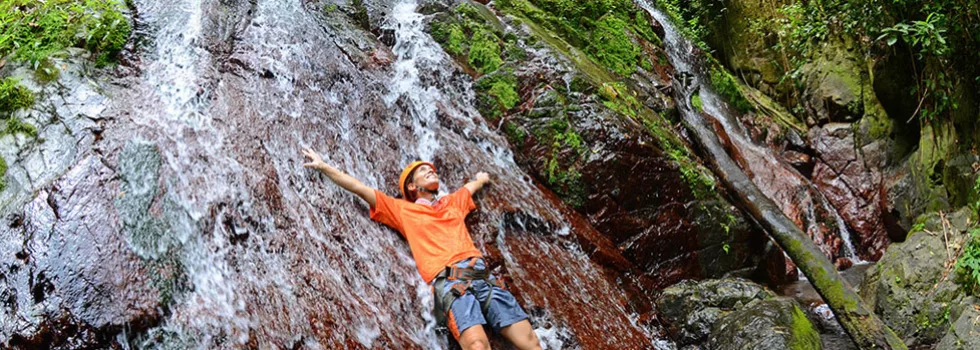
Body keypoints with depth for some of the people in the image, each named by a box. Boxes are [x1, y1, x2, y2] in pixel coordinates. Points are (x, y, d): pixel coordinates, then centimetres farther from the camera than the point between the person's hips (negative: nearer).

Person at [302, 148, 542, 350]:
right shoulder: (403, 210, 19)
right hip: (449, 281, -5)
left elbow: (473, 184, 52)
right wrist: (323, 166, 22)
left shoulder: (453, 202, 30)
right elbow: (360, 188, 20)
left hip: (483, 275, 5)